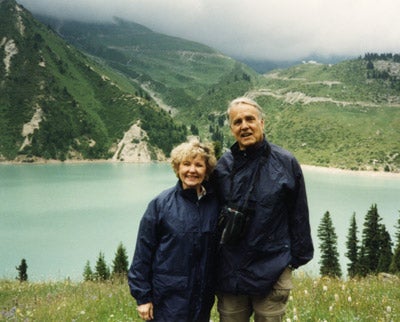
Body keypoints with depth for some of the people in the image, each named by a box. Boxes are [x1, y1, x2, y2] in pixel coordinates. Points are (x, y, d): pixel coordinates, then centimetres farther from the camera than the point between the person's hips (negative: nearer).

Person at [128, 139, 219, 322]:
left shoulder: (215, 204, -1)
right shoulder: (160, 204, -9)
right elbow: (143, 251, -6)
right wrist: (142, 296, -7)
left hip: (203, 299, 3)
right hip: (167, 299, -3)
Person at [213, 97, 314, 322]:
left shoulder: (286, 163, -3)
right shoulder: (223, 165, 3)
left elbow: (299, 215, 1)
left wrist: (298, 256, 2)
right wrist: (212, 261, 11)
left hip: (272, 273, -2)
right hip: (229, 273, 3)